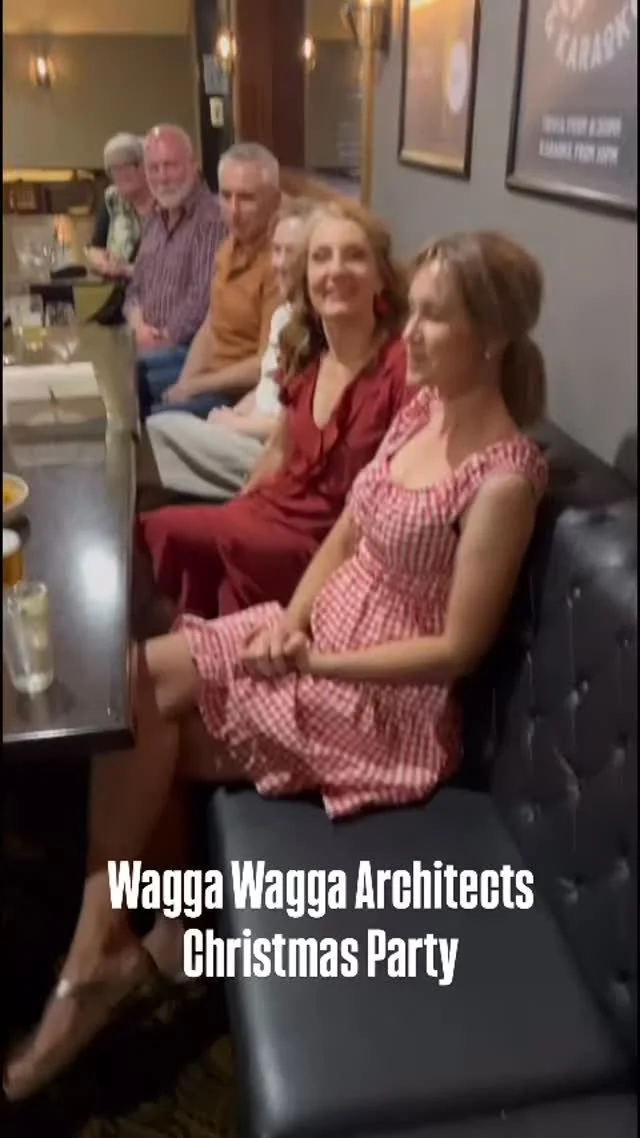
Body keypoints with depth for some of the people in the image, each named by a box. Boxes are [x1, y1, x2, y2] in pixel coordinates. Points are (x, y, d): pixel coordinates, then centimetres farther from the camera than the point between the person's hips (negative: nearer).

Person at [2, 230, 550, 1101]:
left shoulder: (502, 478, -21)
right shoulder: (422, 408, 3)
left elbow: (456, 648, -20)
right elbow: (345, 536, 9)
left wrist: (313, 662, -18)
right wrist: (292, 618, -7)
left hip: (386, 698, -7)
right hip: (323, 635, 8)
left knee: (142, 687, -13)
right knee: (132, 681, -9)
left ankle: (105, 942, 6)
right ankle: (104, 939, 1)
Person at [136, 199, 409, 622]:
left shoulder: (402, 365, -20)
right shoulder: (304, 352, 4)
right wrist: (229, 517, 7)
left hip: (329, 544, -6)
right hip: (276, 512, 6)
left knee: (156, 533, -16)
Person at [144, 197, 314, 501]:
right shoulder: (283, 314, 13)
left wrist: (235, 424, -9)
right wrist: (233, 415, 0)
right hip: (256, 435, 9)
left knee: (163, 429, -15)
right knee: (160, 426, -6)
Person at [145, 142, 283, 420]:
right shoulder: (232, 244, 7)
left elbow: (267, 366, -24)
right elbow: (211, 326, 14)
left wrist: (193, 387, -14)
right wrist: (184, 385, -2)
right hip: (212, 378, 9)